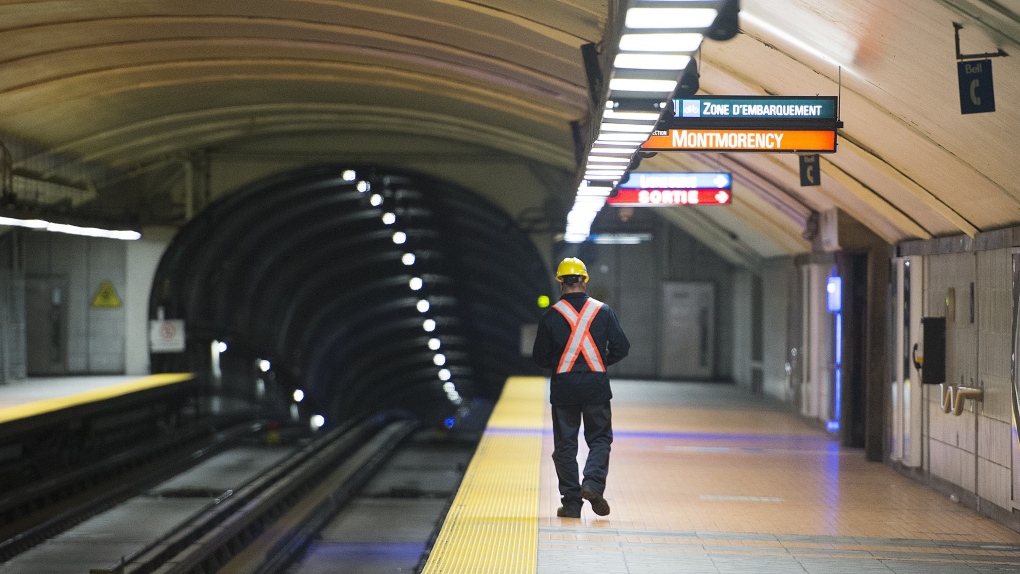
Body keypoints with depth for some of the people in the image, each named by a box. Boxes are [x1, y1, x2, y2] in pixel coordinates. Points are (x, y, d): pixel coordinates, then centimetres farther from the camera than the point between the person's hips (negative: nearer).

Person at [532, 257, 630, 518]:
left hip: (563, 388, 0)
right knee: (600, 438, 13)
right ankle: (593, 483, -10)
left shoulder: (550, 315, -2)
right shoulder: (603, 311, 0)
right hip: (596, 387, 0)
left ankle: (571, 501, 5)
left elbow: (540, 358, 0)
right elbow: (621, 347, 0)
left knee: (565, 444, 7)